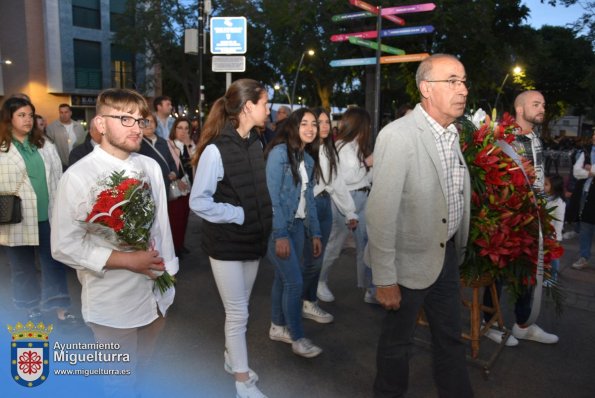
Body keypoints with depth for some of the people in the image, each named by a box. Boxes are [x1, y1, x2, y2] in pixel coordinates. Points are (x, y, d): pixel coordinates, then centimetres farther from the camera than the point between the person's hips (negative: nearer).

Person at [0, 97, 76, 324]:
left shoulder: (45, 145, 8)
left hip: (47, 216, 3)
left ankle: (60, 308, 16)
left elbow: (57, 178, 8)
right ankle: (30, 308, 32)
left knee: (54, 263, 7)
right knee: (22, 267, 14)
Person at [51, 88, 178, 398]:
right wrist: (127, 260, -18)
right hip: (112, 303, -4)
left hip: (154, 295, 5)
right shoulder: (78, 176, -16)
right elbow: (64, 246, -16)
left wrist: (167, 275, 5)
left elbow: (161, 225, 4)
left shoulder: (150, 168, -2)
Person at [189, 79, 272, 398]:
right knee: (238, 312, 5)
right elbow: (198, 202, -17)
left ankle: (232, 358, 40)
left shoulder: (255, 144, 3)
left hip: (252, 239, 7)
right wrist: (239, 215, -16)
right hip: (226, 242, -6)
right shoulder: (216, 150, -19)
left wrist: (266, 215, -1)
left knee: (240, 309, 19)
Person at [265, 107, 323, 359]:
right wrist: (280, 235, -20)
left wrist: (315, 233, 9)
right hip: (278, 226, -7)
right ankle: (298, 338, 9)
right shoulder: (279, 152, -13)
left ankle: (278, 327, 30)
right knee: (294, 281, -5)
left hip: (298, 226, 7)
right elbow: (272, 196, -18)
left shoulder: (307, 159, 10)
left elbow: (309, 198, 12)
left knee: (283, 278, 14)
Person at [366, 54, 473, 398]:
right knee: (398, 342, 14)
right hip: (411, 260, -7)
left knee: (451, 338, 21)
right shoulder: (398, 136, -21)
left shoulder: (453, 133, 5)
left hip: (448, 254, 7)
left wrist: (459, 249, 15)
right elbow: (381, 212, -23)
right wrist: (384, 280, -21)